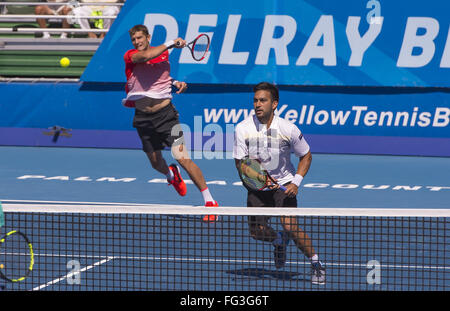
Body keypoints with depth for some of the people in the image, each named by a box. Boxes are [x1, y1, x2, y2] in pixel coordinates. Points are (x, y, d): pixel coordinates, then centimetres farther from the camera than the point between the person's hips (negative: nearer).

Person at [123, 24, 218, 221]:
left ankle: (209, 201, -11)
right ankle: (171, 175, 54)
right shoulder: (130, 56, -4)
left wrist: (175, 82, 6)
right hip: (143, 117, 1)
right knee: (155, 163, 14)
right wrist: (170, 43, -24)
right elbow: (146, 56, -25)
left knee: (182, 157, -16)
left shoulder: (163, 54, 8)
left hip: (165, 113, -1)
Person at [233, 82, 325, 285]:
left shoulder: (288, 129, -14)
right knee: (257, 231, -4)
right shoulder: (242, 129, -13)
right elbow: (240, 163, -8)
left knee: (291, 227, -20)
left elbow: (306, 156, 1)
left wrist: (296, 182, -12)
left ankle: (316, 264, -2)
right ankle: (279, 241, 33)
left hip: (284, 184, -2)